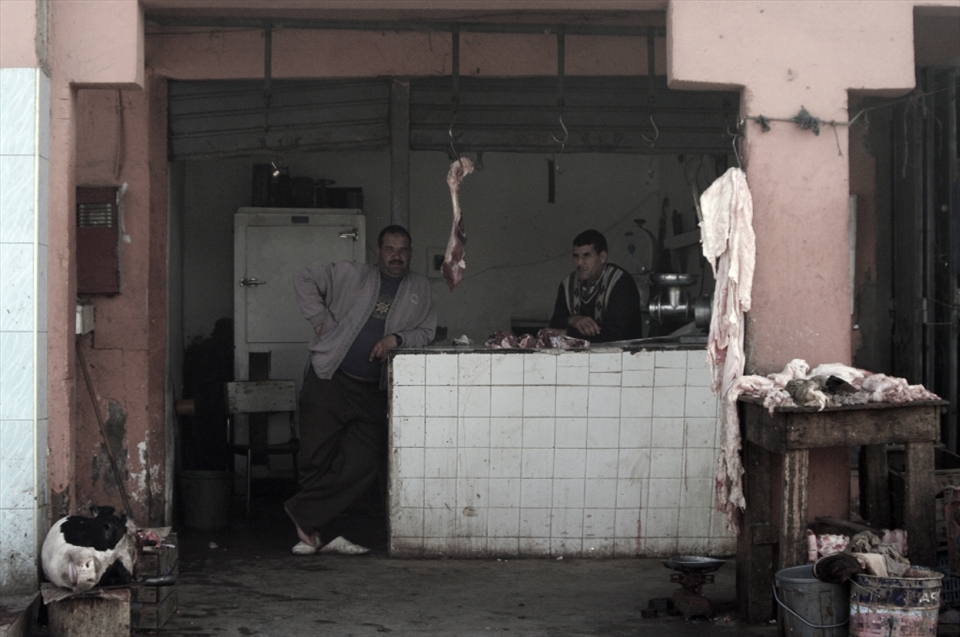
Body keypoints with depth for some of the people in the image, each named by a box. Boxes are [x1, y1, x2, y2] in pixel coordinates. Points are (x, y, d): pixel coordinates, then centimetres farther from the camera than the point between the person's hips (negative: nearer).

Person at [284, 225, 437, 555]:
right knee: (315, 460, -4)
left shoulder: (420, 289, 13)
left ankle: (303, 515, 4)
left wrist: (397, 338, -9)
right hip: (329, 380, -3)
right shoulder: (350, 274, 4)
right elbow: (304, 279, 5)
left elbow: (427, 333, 10)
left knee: (363, 464, -7)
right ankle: (315, 530, 10)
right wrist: (321, 320, -4)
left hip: (373, 393, 3)